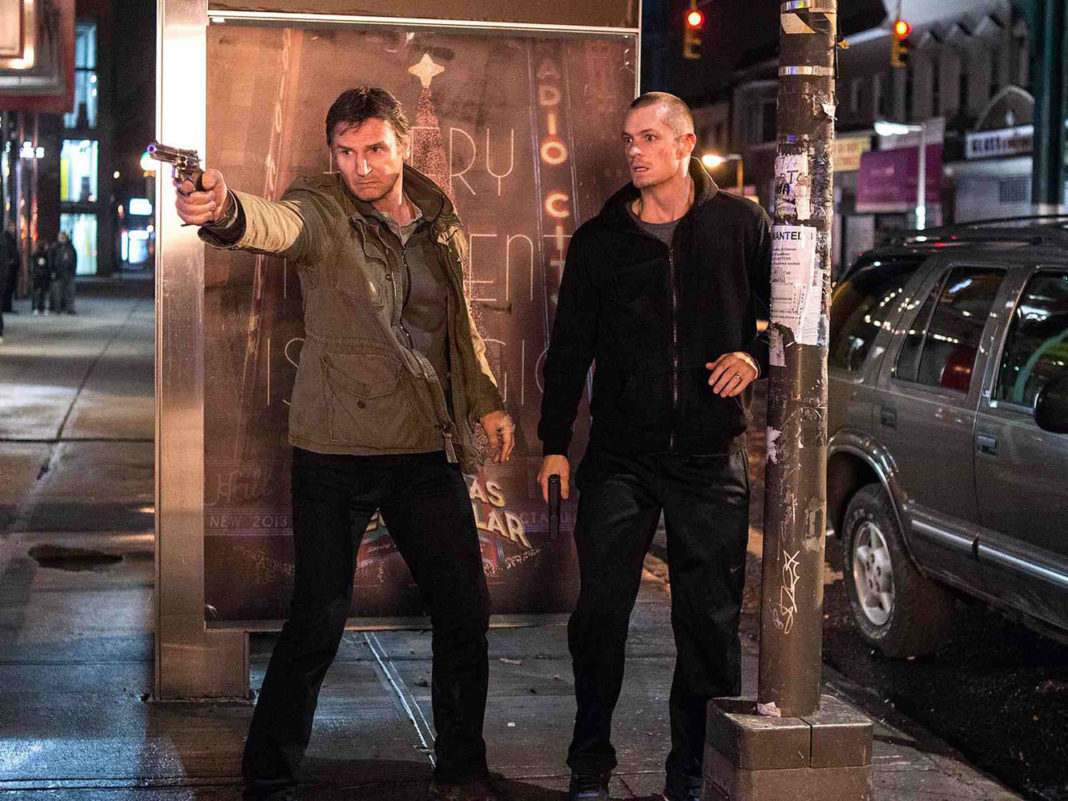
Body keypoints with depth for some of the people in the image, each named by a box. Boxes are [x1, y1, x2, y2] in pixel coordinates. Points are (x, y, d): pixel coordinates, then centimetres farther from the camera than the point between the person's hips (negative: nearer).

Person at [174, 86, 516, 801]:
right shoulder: (322, 212, -8)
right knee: (319, 622, -3)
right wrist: (225, 211, -54)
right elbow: (274, 225, -32)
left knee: (466, 612, 10)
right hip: (338, 449, -5)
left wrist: (487, 400, 18)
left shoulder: (442, 220, 7)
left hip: (429, 447, 5)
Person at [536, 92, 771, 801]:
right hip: (619, 457, 1)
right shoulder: (598, 240, 7)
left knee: (710, 621, 3)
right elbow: (569, 346, 10)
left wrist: (755, 357, -9)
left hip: (711, 456, -1)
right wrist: (554, 442, 6)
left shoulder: (740, 224, 4)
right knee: (599, 612, 0)